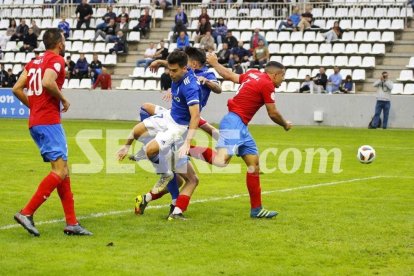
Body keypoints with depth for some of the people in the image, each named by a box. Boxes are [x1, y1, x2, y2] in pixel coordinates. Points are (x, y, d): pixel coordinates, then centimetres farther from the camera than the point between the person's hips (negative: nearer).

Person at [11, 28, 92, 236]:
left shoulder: (34, 62, 18)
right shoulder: (56, 60, -6)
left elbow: (17, 89, 14)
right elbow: (47, 82, -24)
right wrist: (63, 99, -9)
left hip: (35, 122, 9)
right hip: (49, 121, -9)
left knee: (63, 171, 10)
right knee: (59, 170, -12)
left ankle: (71, 223, 7)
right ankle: (27, 213, -18)